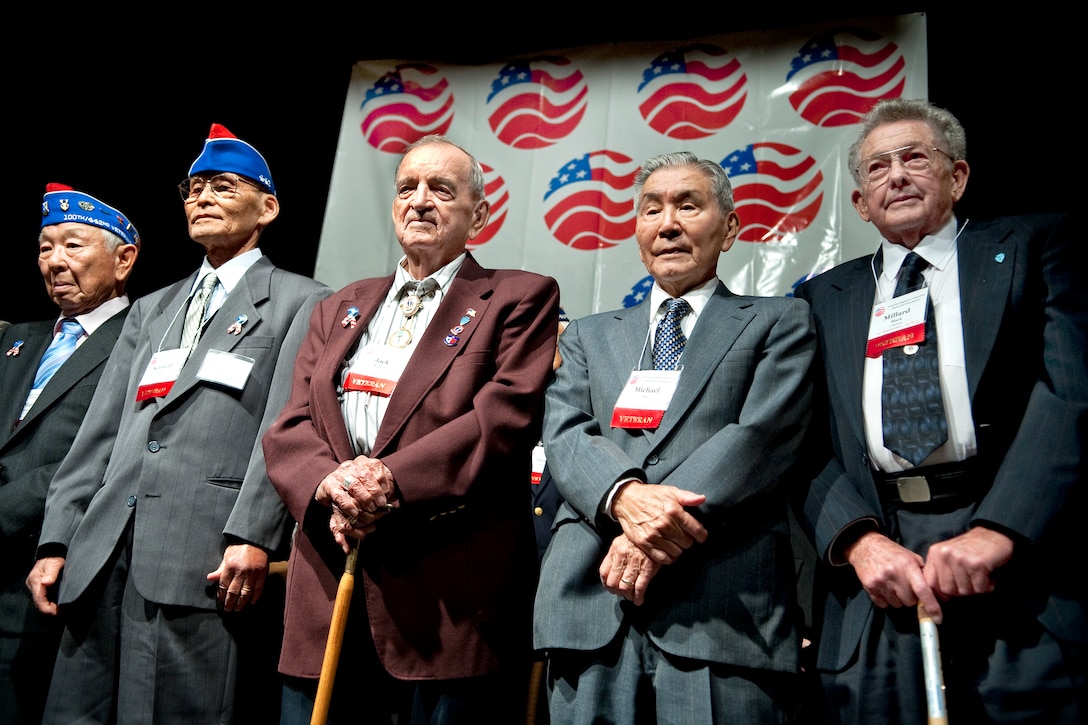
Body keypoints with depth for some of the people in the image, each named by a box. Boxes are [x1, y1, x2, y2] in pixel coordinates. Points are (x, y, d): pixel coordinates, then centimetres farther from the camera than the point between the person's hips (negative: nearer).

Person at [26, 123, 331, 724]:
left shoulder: (302, 303, 3)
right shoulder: (150, 310, 23)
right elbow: (101, 430, 17)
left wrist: (252, 536, -18)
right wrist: (57, 540, 10)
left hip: (211, 561, -6)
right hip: (104, 557, 6)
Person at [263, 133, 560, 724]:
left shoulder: (519, 298, 4)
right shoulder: (339, 309, 19)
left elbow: (506, 415, -10)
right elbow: (290, 428, 9)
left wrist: (393, 480, -19)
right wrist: (330, 487, -12)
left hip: (452, 591, -4)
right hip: (327, 586, 5)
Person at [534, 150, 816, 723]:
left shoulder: (779, 322, 12)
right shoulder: (588, 336, 20)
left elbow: (763, 435, -3)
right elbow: (563, 433, 6)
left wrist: (656, 531, -13)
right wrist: (624, 495, -16)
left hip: (723, 607, -2)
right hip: (589, 595, 3)